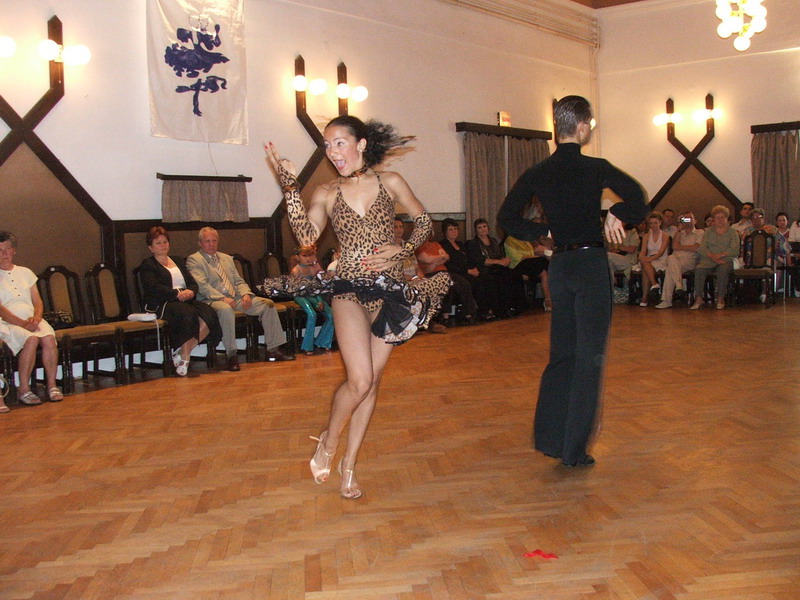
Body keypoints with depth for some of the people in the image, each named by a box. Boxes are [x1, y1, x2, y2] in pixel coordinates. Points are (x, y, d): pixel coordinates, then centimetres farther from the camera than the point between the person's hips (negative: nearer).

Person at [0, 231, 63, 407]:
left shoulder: (25, 272, 20)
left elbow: (38, 302, 14)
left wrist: (36, 318, -8)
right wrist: (22, 323, -19)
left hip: (33, 319, 4)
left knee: (49, 338, -29)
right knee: (31, 339, -34)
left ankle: (52, 385, -20)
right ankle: (23, 389, -24)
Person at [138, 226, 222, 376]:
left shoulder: (178, 261, 28)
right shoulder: (147, 265, 9)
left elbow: (193, 283, 18)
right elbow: (153, 288, -9)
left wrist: (190, 292, -6)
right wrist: (177, 294, -19)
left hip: (186, 301, 6)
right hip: (161, 305, -6)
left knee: (209, 314, -25)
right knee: (187, 314, -37)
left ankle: (183, 352, -18)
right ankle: (184, 355, -24)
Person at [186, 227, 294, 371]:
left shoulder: (227, 258, 24)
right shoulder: (194, 260, 2)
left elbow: (239, 281, 20)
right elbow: (201, 286, -12)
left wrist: (246, 294, -2)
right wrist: (223, 298, -24)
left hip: (236, 299, 7)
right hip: (212, 301, -7)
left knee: (268, 304, -9)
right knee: (226, 309, -41)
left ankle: (273, 349, -7)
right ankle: (231, 355, -36)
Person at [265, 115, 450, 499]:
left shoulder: (390, 183, 3)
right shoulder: (326, 194, 3)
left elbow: (423, 222, 9)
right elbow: (306, 236, -10)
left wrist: (401, 251, -7)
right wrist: (289, 186, -13)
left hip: (390, 290, 2)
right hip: (350, 290, -1)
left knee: (371, 381, 6)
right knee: (360, 380, -15)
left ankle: (349, 462, 20)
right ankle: (328, 442, 14)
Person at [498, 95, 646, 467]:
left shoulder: (538, 173, 5)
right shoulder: (595, 168, -8)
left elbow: (507, 218, 4)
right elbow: (637, 200, -18)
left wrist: (544, 233, 11)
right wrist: (617, 215, 0)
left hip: (559, 265, 5)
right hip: (591, 263, -5)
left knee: (561, 353, 15)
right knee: (589, 356, 1)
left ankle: (549, 438, 15)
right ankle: (574, 449, 3)